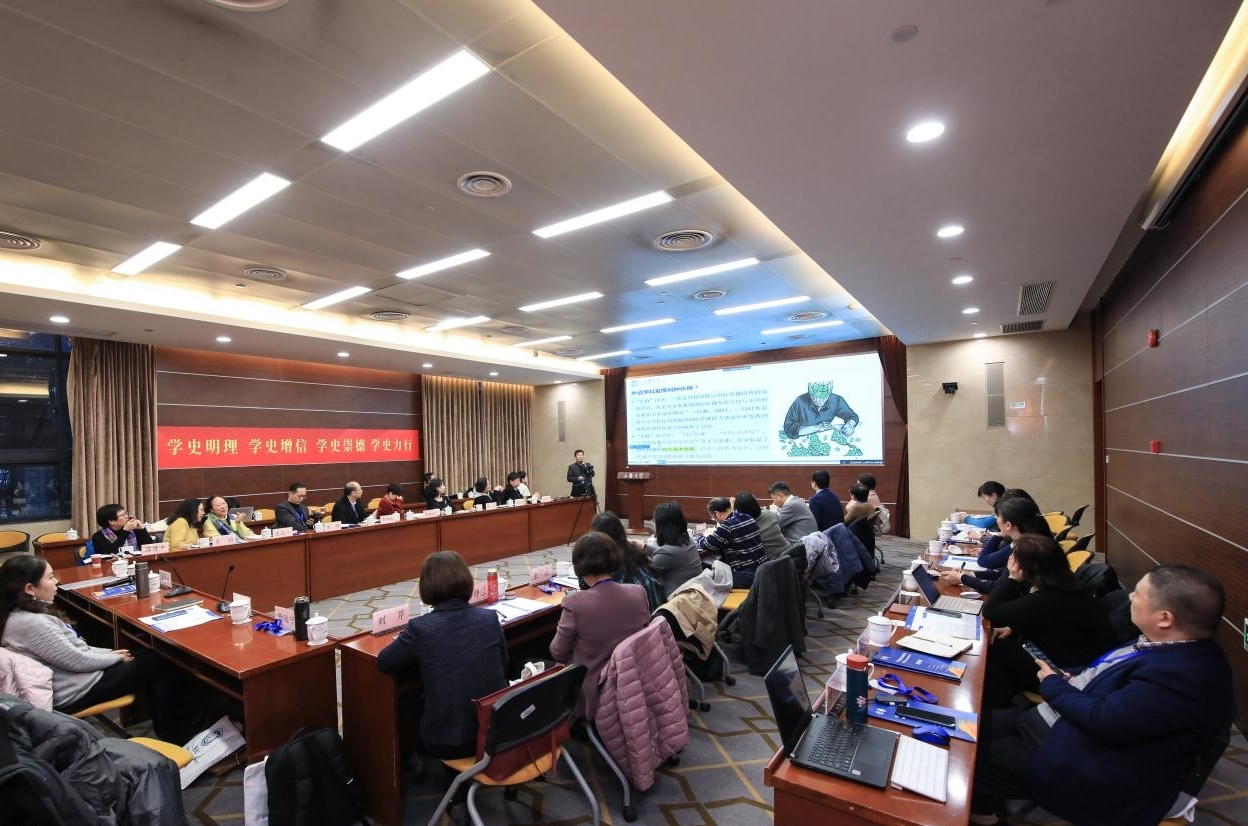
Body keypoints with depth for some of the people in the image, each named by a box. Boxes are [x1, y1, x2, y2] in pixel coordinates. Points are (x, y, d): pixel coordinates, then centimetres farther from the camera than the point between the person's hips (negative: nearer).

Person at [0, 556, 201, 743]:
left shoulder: (23, 613, 1)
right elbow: (77, 660, -23)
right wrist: (115, 657, -7)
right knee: (157, 664, 2)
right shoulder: (30, 624, -30)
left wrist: (108, 652, 8)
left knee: (146, 655, 13)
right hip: (75, 692, -9)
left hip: (74, 673, 9)